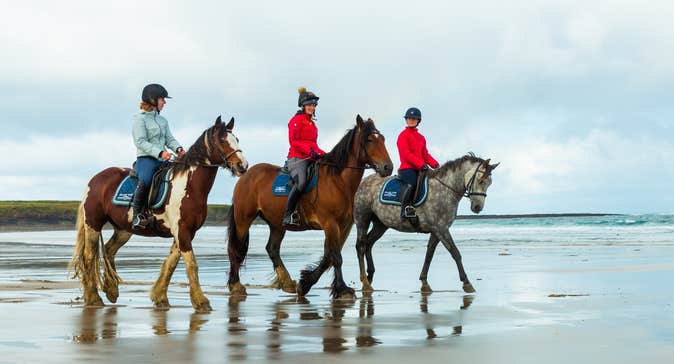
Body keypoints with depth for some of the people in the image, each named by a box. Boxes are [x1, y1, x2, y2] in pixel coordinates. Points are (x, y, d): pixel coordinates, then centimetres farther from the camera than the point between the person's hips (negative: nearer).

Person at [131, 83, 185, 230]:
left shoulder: (163, 120, 21)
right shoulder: (140, 117, -2)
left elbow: (169, 139, 16)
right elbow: (141, 142, -12)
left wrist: (178, 149, -7)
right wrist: (160, 152, -23)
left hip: (162, 160, 8)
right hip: (145, 159, -8)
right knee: (145, 181, -36)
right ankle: (137, 216, -29)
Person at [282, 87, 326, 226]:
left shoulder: (311, 122, 25)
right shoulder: (297, 119, -1)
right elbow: (293, 141, -11)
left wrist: (322, 153, 11)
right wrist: (310, 150, -21)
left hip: (311, 159, 9)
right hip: (297, 158, -9)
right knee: (301, 182, -32)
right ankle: (288, 216, -28)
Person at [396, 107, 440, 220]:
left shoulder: (421, 137, 23)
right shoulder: (403, 135, 0)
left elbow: (425, 154, 22)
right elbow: (406, 153, -11)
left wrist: (435, 164, 3)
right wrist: (421, 164, -20)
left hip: (419, 169, 8)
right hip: (407, 168, -7)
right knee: (411, 183, -33)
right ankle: (405, 207, -30)